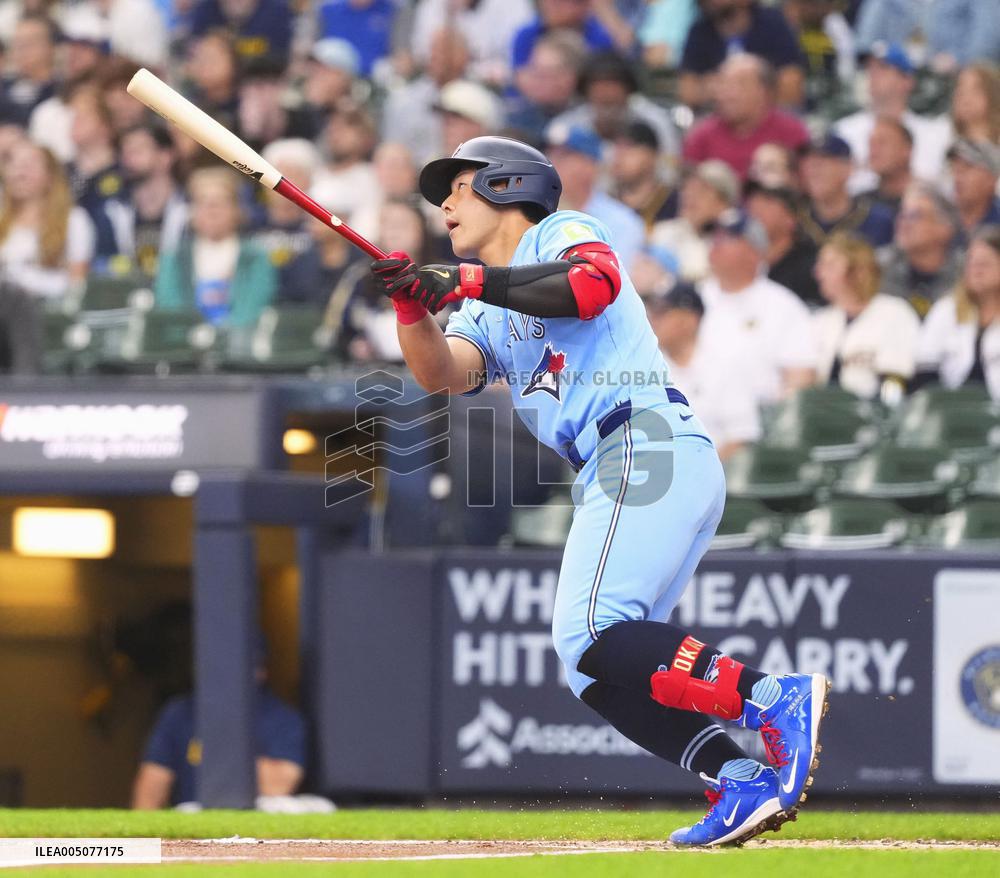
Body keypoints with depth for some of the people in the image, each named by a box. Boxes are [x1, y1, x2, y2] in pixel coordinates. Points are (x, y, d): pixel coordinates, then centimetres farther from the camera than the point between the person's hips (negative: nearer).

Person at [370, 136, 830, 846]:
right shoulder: (486, 315, 28)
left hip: (647, 445, -9)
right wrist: (414, 304, -10)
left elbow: (595, 284, -16)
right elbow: (441, 372, 8)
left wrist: (466, 281, -16)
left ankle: (772, 699, -29)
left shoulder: (561, 233, 8)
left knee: (588, 639, -23)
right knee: (599, 669, 2)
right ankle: (743, 783, -6)